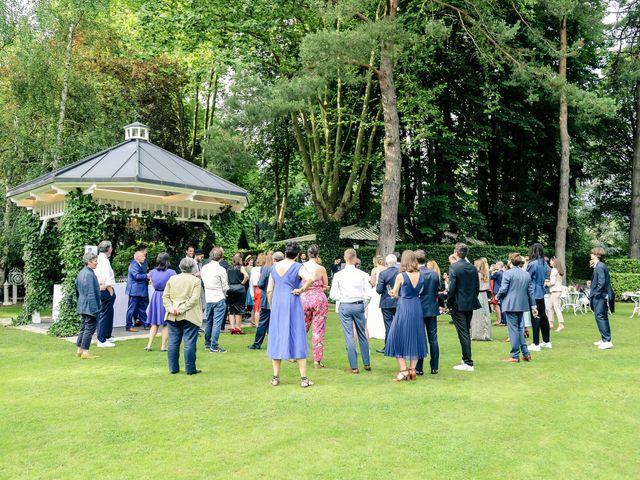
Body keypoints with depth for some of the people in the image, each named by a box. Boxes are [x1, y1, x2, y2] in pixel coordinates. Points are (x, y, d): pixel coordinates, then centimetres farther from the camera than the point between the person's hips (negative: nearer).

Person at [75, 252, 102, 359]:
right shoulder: (89, 274, -19)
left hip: (82, 306, 10)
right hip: (89, 306, -10)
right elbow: (91, 293, -21)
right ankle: (85, 351, 1)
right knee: (90, 327, -2)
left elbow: (77, 288, 20)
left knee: (84, 327, 16)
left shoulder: (81, 273, 10)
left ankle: (79, 350, 22)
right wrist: (95, 308, -18)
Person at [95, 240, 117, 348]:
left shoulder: (100, 259, 12)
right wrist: (111, 292, -14)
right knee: (104, 315, -4)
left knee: (108, 314, 21)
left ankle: (107, 336, 33)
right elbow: (106, 279, -22)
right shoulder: (104, 260, -17)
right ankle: (102, 341, 1)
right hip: (106, 291, -10)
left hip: (102, 290, 10)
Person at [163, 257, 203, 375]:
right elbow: (194, 299, -15)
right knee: (189, 343, 0)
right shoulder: (196, 280, -6)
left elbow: (165, 296, 4)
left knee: (173, 342, 10)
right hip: (190, 316, -4)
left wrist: (170, 308, -5)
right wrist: (182, 309, -14)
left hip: (173, 317, 4)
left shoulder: (172, 279, 7)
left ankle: (173, 368, 16)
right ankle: (190, 369, 3)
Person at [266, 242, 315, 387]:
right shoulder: (297, 267, -7)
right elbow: (310, 278, -27)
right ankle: (303, 378, 4)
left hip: (277, 304, 4)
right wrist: (301, 290, -11)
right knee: (297, 338, 2)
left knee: (276, 339, 10)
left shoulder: (275, 267, 7)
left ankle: (275, 377, 13)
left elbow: (269, 290, 8)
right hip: (292, 303, -4)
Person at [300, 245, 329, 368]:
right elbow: (326, 285, 2)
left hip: (304, 298, 3)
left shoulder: (301, 267, -2)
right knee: (318, 330, 3)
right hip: (319, 299, -3)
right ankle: (317, 361, 6)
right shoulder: (321, 268, -9)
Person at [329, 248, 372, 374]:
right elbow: (367, 294, -6)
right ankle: (366, 363, 23)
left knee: (349, 336, 3)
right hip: (359, 305, 1)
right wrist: (363, 305, 10)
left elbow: (333, 295, -7)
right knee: (362, 335, 14)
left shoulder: (338, 275, -6)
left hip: (344, 306, -1)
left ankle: (354, 367, 6)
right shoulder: (362, 274, -5)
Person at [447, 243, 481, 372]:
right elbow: (477, 287, 9)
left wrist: (449, 303, -8)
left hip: (458, 305, -7)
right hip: (470, 304, 7)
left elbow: (452, 287, -17)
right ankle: (466, 359, 28)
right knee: (466, 332, 18)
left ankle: (468, 363, -2)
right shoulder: (473, 268, 6)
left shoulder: (454, 267, -14)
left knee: (463, 333, -3)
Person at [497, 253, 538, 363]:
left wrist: (498, 297, 7)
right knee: (520, 328, 15)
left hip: (510, 305, -6)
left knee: (513, 329, -2)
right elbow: (530, 291, 11)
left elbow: (503, 289, -13)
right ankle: (526, 354, 16)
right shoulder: (527, 274, 9)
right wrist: (533, 305, 16)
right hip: (522, 305, 6)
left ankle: (515, 356, 2)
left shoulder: (508, 273, -11)